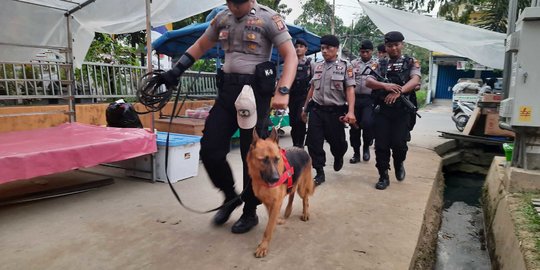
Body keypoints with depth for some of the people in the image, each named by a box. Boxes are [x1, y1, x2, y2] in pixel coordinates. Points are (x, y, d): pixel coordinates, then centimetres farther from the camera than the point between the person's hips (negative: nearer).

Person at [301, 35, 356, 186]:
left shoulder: (345, 66, -2)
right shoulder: (318, 67, 11)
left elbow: (350, 90, -9)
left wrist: (350, 112, -20)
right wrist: (305, 108, 17)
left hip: (335, 111, -3)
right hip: (316, 110, 4)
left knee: (336, 141, 6)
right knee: (313, 142, -1)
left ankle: (338, 157, 41)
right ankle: (319, 173, 11)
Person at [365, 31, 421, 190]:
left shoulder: (411, 63, 8)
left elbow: (415, 81, -10)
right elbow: (368, 82, -3)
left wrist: (398, 91, -29)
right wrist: (385, 85, -23)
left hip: (402, 111, -1)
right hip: (382, 110, 2)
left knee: (398, 143, -8)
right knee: (381, 145, 0)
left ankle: (399, 163, 25)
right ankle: (383, 177, 14)